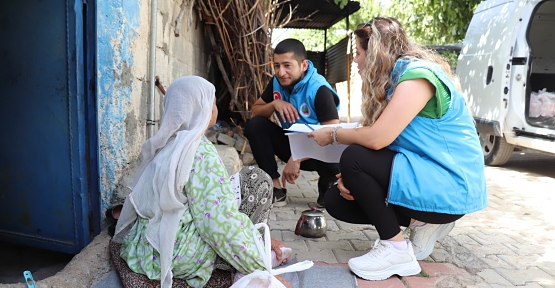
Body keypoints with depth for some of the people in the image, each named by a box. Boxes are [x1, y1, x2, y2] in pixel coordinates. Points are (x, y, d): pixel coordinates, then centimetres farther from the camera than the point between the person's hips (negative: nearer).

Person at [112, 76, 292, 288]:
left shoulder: (167, 144, 11)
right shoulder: (201, 152, -16)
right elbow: (220, 223, -24)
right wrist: (261, 270, -15)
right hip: (176, 255, -9)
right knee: (256, 180, -4)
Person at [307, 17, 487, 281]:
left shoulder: (417, 74, -19)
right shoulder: (395, 77, 11)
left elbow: (377, 138, -29)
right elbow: (372, 136, 6)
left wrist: (332, 135, -11)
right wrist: (352, 177, -11)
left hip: (449, 186, -9)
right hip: (422, 175, 9)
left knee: (354, 158, -24)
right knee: (336, 199, 3)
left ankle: (396, 249, -12)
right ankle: (424, 222, 7)